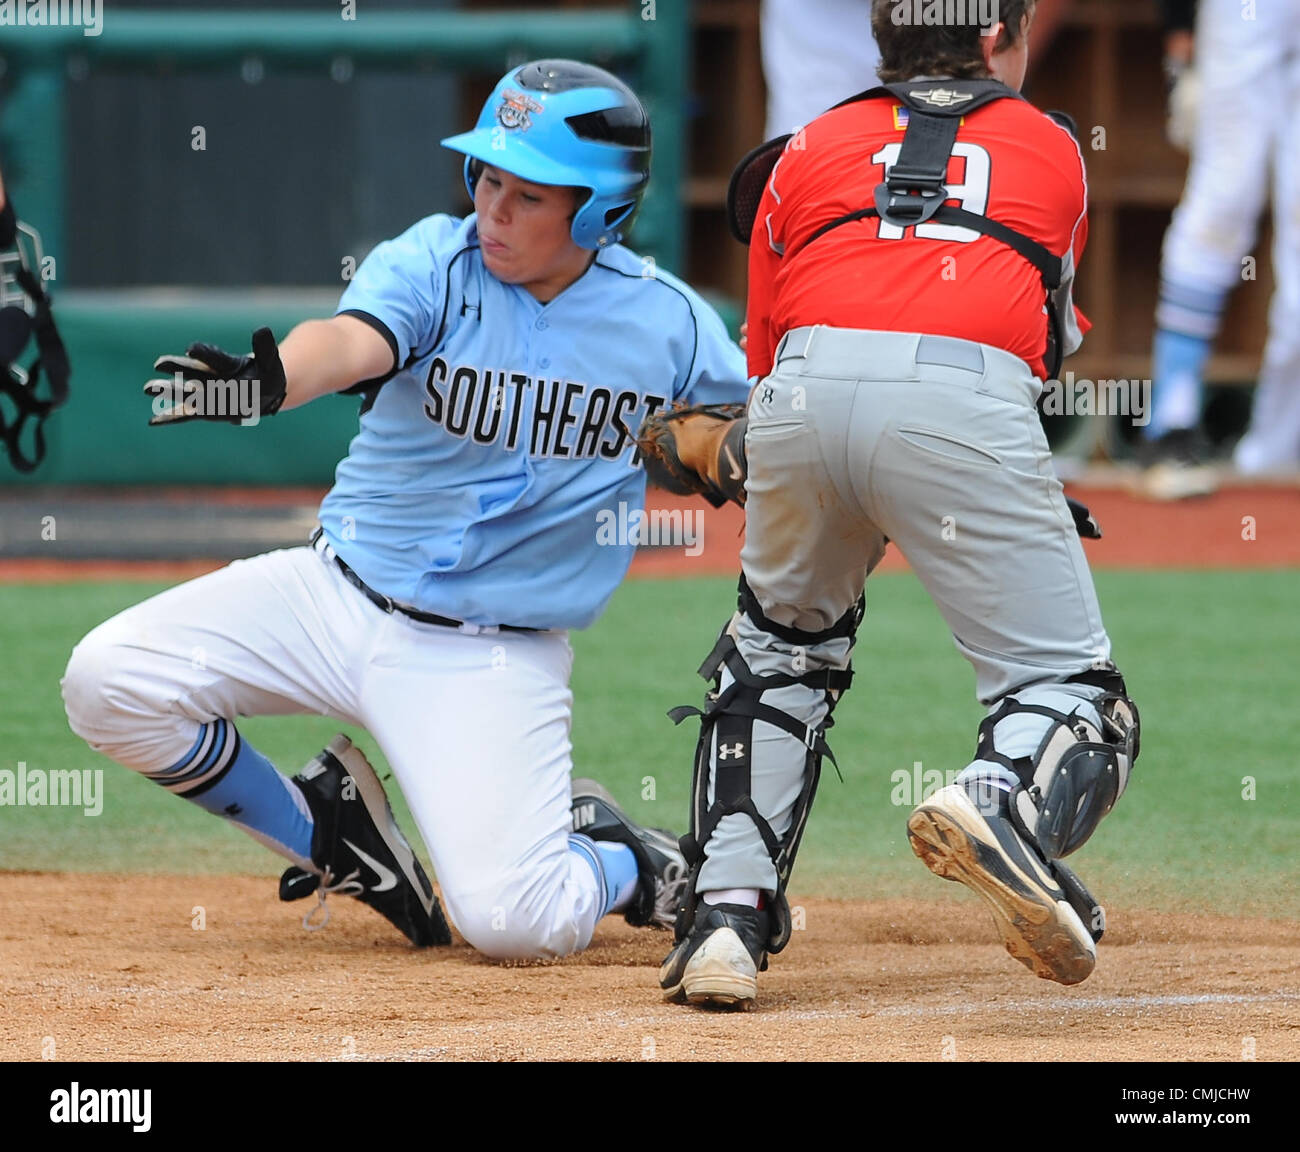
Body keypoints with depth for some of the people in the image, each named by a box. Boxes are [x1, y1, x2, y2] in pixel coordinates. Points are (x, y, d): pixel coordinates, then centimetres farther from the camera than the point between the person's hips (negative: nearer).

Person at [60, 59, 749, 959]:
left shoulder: (668, 323, -6)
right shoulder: (433, 264, -10)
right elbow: (355, 339, -31)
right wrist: (270, 378, -53)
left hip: (496, 657, -2)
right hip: (338, 597, 2)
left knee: (514, 923, -20)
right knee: (107, 682, -15)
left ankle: (628, 866, 19)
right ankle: (333, 832, 8)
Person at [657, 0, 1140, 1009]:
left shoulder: (808, 152, 29)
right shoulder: (1052, 150, 28)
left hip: (803, 394, 3)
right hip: (968, 408, -3)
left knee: (781, 646, 28)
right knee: (1075, 690, 1)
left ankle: (727, 912, 14)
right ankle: (1005, 800, -34)